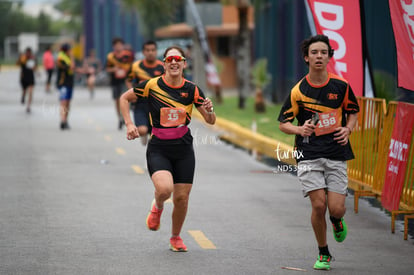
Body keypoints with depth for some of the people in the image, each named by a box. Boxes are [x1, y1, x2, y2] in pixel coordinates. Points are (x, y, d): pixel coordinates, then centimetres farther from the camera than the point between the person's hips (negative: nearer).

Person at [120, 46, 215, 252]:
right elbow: (125, 98, 8)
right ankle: (157, 206, 13)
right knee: (165, 189, -26)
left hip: (184, 150, 2)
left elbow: (211, 121, 4)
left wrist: (209, 111, -18)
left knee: (181, 198, 2)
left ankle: (176, 237, 29)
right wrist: (129, 124, -3)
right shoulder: (151, 86, -7)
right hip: (158, 149, -2)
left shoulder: (192, 90, -2)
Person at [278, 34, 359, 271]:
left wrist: (348, 129, -4)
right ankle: (324, 254, 10)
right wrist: (299, 129, -15)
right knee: (319, 205, -12)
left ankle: (337, 221, 33)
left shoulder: (341, 86, 0)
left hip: (337, 155, 1)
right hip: (308, 155, -1)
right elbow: (283, 123, 5)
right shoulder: (299, 90, -2)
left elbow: (353, 112, 16)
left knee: (336, 208, -8)